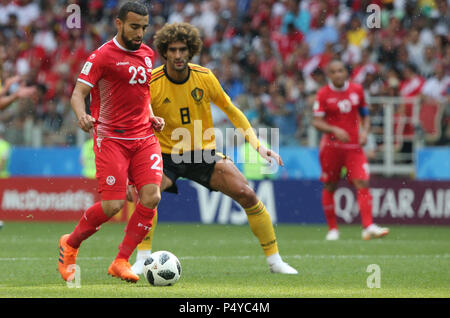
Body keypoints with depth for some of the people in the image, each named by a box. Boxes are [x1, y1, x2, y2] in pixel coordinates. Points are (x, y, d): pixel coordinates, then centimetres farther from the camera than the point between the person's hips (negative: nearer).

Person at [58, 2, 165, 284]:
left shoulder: (147, 54, 14)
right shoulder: (102, 56, -7)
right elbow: (78, 93, -9)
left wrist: (152, 117, 12)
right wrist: (82, 115, -30)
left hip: (144, 137, 6)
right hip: (111, 138, -6)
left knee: (151, 197, -12)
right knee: (112, 206, -12)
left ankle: (121, 262, -1)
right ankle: (70, 244, 15)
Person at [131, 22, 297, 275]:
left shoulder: (204, 77, -7)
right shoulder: (151, 83, -15)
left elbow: (231, 110, 5)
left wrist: (258, 145, -3)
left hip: (203, 152, 2)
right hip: (166, 155, -2)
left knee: (247, 194, -12)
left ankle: (274, 260, 3)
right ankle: (143, 260, -19)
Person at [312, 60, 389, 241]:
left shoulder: (357, 90, 7)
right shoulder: (323, 94, -3)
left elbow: (364, 115, 17)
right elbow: (317, 122, -8)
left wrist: (365, 131, -2)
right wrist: (335, 130, -24)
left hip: (353, 146, 2)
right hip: (331, 145, -2)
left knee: (362, 183, -12)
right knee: (329, 187, 5)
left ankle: (368, 227, -18)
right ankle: (332, 229, 17)